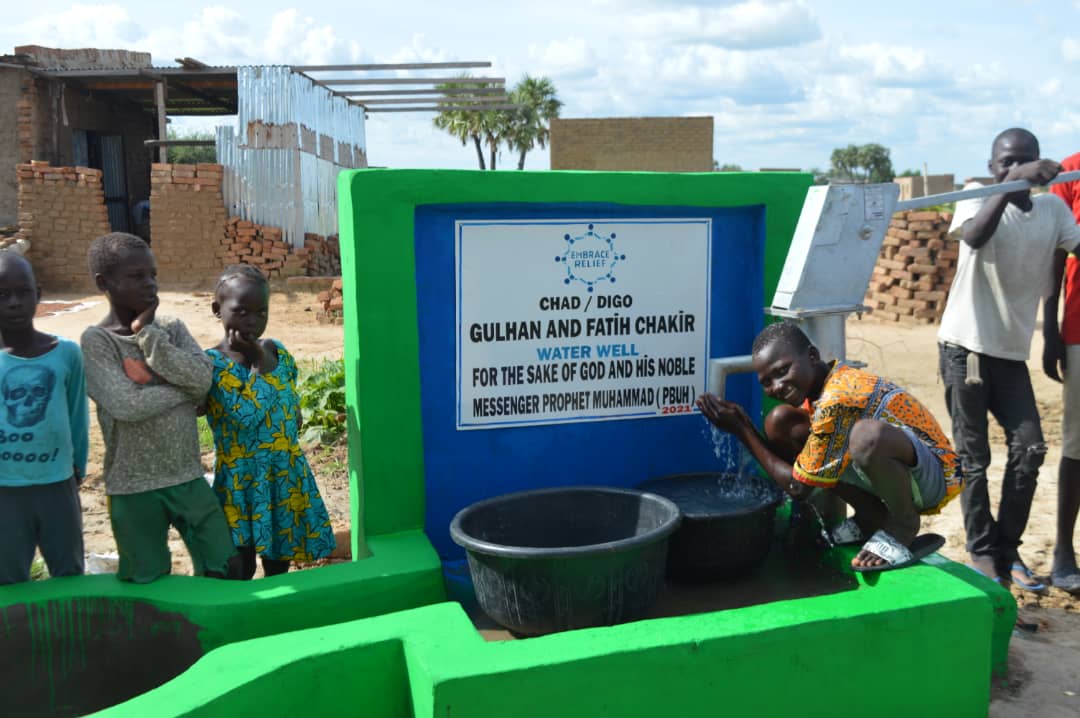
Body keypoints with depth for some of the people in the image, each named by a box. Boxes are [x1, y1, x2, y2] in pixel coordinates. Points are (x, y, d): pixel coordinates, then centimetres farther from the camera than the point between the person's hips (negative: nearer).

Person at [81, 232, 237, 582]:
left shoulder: (172, 328, 4)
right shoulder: (96, 340, -9)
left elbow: (202, 379, -14)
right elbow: (127, 405, -21)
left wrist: (148, 335, -14)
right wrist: (187, 390, -11)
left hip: (189, 478, 4)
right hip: (133, 488, -4)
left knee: (223, 570, 9)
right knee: (149, 583, 9)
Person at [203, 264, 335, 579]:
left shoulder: (279, 352, 3)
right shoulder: (210, 364, -14)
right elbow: (245, 416, -28)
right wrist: (258, 364, -21)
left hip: (288, 476, 5)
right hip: (240, 480, -5)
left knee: (279, 563, 19)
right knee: (241, 568, 7)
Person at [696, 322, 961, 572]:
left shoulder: (835, 401, -28)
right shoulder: (822, 381, 0)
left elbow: (798, 487, -18)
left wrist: (741, 430, -14)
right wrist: (742, 423, -9)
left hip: (936, 477, -9)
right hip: (892, 469, 9)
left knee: (869, 434, -42)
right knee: (780, 422, -1)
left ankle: (904, 526, -11)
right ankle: (872, 519, 7)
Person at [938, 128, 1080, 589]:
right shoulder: (980, 199, -6)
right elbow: (973, 237, -29)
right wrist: (1010, 184, -36)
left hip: (1013, 350, 4)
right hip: (965, 346, -4)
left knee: (1030, 449, 2)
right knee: (973, 457, 2)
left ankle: (1007, 551, 17)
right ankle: (983, 554, 15)